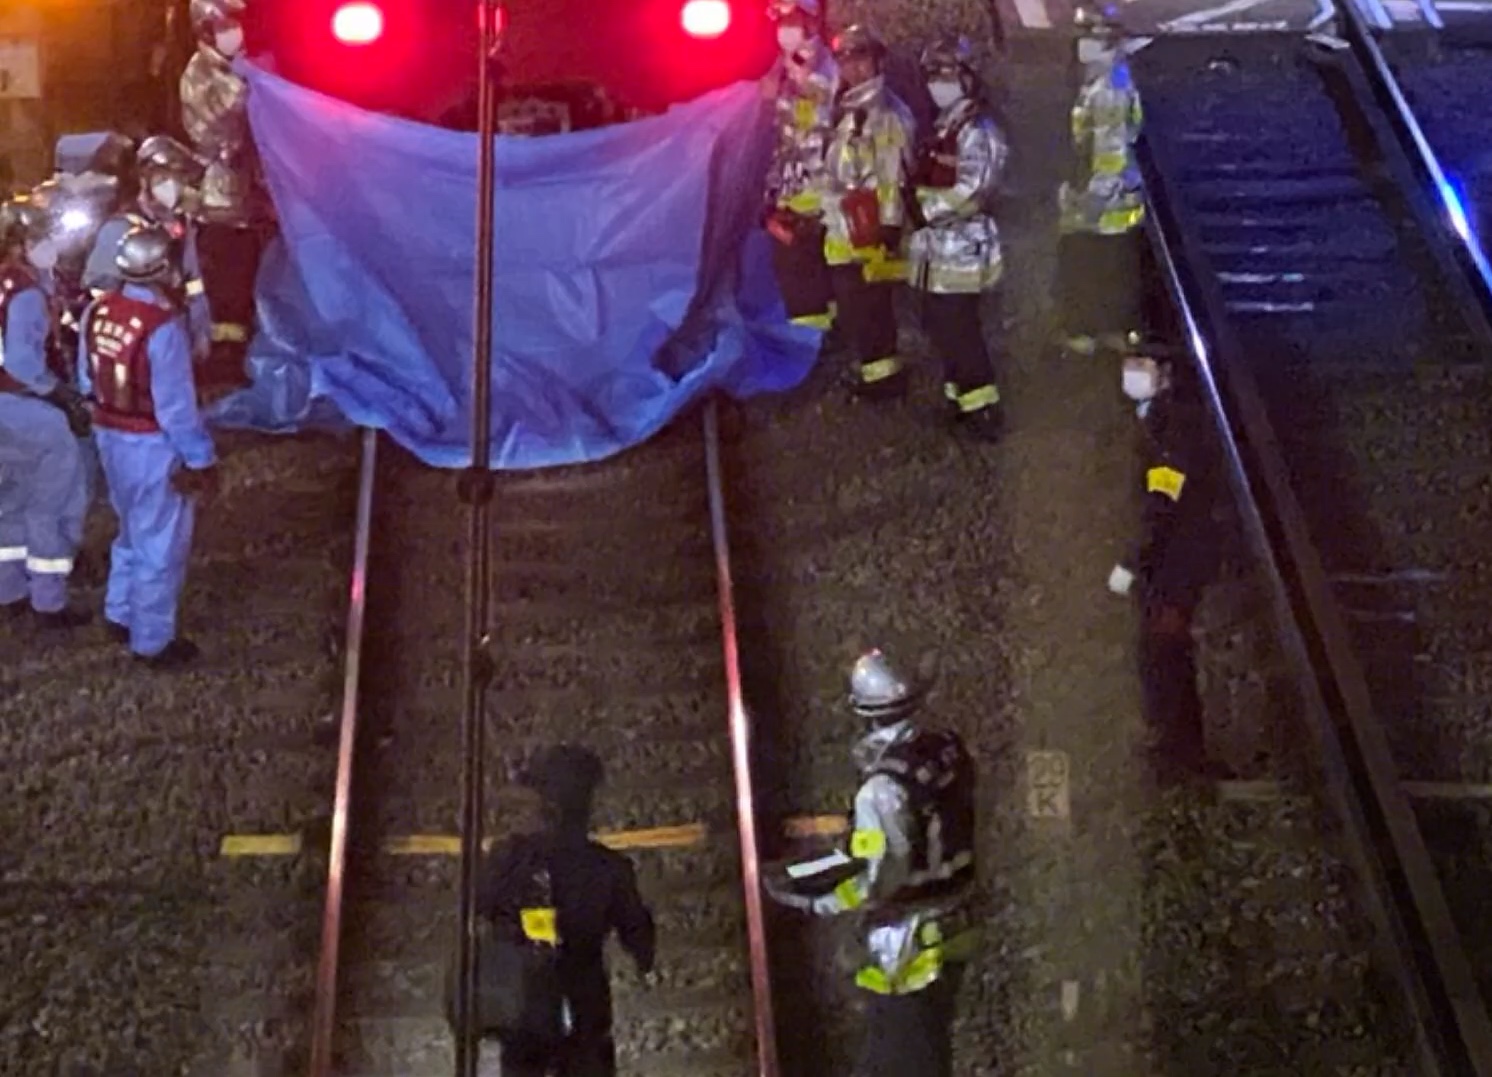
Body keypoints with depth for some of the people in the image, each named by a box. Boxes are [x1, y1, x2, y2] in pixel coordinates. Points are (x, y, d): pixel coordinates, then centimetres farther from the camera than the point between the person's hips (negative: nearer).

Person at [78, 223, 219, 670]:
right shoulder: (163, 326, -27)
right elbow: (176, 404, -24)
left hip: (110, 436, 8)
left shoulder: (97, 311, -5)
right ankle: (152, 642, 19)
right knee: (160, 545, 8)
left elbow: (87, 379, 7)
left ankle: (121, 616, 40)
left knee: (132, 531, 27)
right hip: (153, 446, -7)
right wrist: (201, 458, -15)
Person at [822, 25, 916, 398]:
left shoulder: (885, 113, -15)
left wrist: (890, 225, -23)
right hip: (846, 230, 10)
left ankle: (882, 373, -1)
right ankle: (873, 369, 25)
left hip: (871, 231, -10)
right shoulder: (848, 110, 16)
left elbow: (894, 174, -20)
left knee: (867, 308, -8)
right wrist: (829, 219, 22)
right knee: (853, 306, 16)